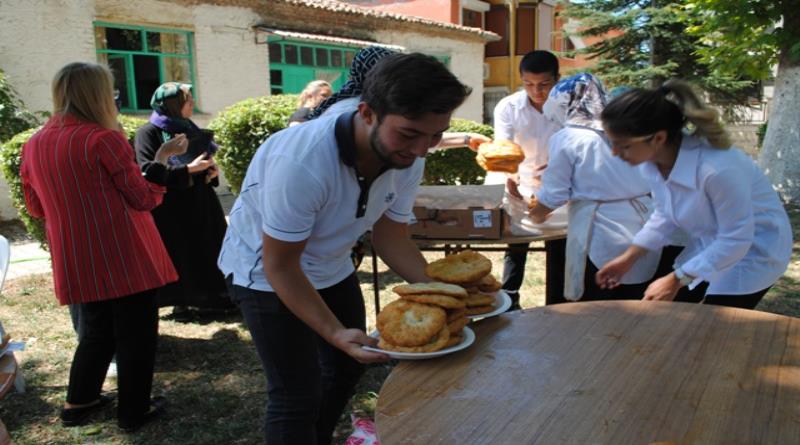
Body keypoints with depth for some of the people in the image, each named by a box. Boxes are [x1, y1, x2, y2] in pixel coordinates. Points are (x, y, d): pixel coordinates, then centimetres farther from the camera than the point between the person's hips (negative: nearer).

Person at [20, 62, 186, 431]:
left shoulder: (34, 145, 6)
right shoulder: (104, 139, -13)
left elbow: (37, 208, 16)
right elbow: (144, 198, -9)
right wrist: (163, 157, -2)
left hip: (78, 262, 7)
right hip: (125, 257, -6)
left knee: (97, 329, 24)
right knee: (135, 333, 8)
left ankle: (78, 402, 33)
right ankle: (133, 412, 18)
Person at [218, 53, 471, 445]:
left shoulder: (407, 159, -18)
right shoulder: (300, 162, -38)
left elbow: (390, 238, -6)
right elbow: (280, 266, -27)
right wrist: (336, 332, -34)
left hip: (330, 266, 7)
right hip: (265, 269, -7)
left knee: (348, 367, 20)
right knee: (297, 396, -6)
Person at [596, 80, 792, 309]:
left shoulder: (717, 168, -39)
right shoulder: (652, 161, -16)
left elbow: (736, 240, -27)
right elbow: (666, 214, 2)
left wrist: (676, 280, -26)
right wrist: (629, 256, -5)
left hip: (751, 251, -7)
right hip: (710, 247, 7)